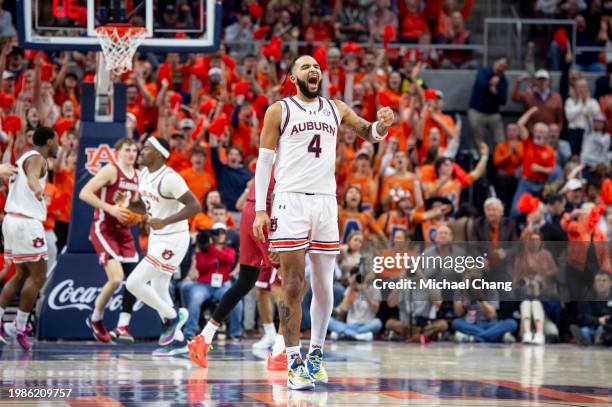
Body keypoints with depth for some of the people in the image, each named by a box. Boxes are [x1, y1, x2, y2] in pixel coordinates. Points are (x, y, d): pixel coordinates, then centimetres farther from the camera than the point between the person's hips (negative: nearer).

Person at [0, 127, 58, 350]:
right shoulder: (36, 158, -12)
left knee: (22, 274, 17)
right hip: (26, 222, -10)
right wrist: (37, 189, -57)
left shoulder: (24, 158, 17)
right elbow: (32, 176, -35)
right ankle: (19, 328, -2)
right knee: (38, 277, -3)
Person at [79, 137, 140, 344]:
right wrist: (110, 209, -24)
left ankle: (123, 326, 2)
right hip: (103, 229, -8)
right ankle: (96, 319, 4)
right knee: (116, 278, -18)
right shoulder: (111, 170, -12)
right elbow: (84, 193, -19)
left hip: (123, 231, 8)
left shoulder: (136, 175, 12)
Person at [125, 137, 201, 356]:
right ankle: (177, 340, 22)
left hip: (172, 240, -10)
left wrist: (164, 222, -30)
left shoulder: (169, 178, -21)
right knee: (158, 291, 13)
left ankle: (173, 316, 2)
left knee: (134, 282, -14)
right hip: (157, 238, 10)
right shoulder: (143, 174, 6)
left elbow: (195, 206, -26)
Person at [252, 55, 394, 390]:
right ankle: (294, 363, -4)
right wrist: (260, 209, -7)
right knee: (293, 285, -7)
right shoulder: (279, 111, 3)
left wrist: (382, 124, -6)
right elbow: (264, 160, 1)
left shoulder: (336, 109, 14)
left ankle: (316, 354, 22)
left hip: (326, 201, 4)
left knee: (323, 286, 7)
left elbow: (370, 134, 20)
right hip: (291, 200, -4)